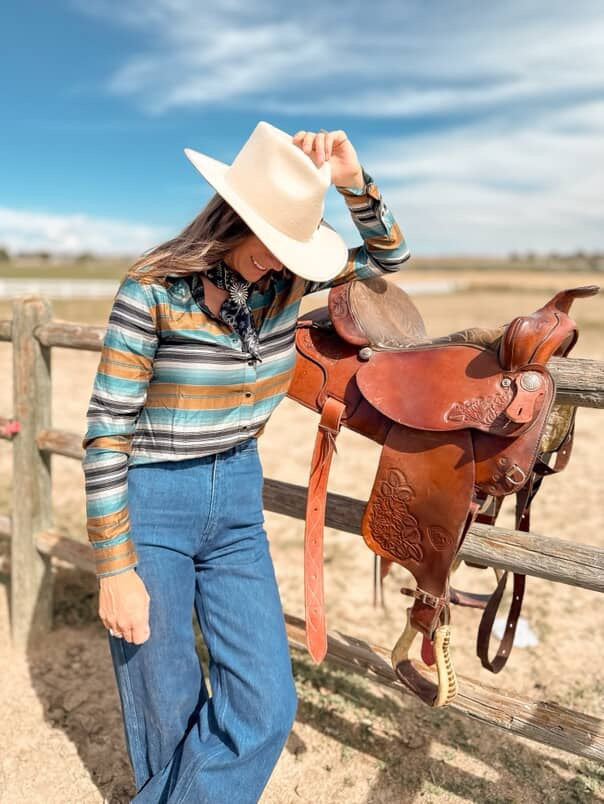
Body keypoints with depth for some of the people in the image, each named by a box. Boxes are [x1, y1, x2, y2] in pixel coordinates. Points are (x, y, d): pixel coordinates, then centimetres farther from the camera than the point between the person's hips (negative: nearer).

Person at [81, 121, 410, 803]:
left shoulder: (285, 280, -3)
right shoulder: (154, 288, -17)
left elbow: (389, 255, 8)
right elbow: (106, 429, -14)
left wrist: (352, 182, -12)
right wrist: (115, 569, -13)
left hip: (238, 500, 5)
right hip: (150, 507, -4)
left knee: (266, 707, 6)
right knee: (167, 718, 12)